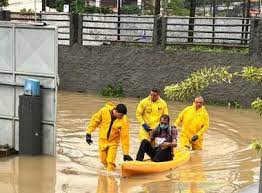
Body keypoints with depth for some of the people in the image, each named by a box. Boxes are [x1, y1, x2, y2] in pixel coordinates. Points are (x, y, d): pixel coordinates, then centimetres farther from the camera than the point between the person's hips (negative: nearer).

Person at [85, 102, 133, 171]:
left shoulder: (124, 120, -26)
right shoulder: (104, 111, -24)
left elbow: (125, 137, -21)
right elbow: (95, 120, -7)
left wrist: (126, 154, -19)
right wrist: (88, 133, -8)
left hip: (113, 141, -2)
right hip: (103, 139, 2)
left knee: (110, 162, -12)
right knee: (103, 160, 13)